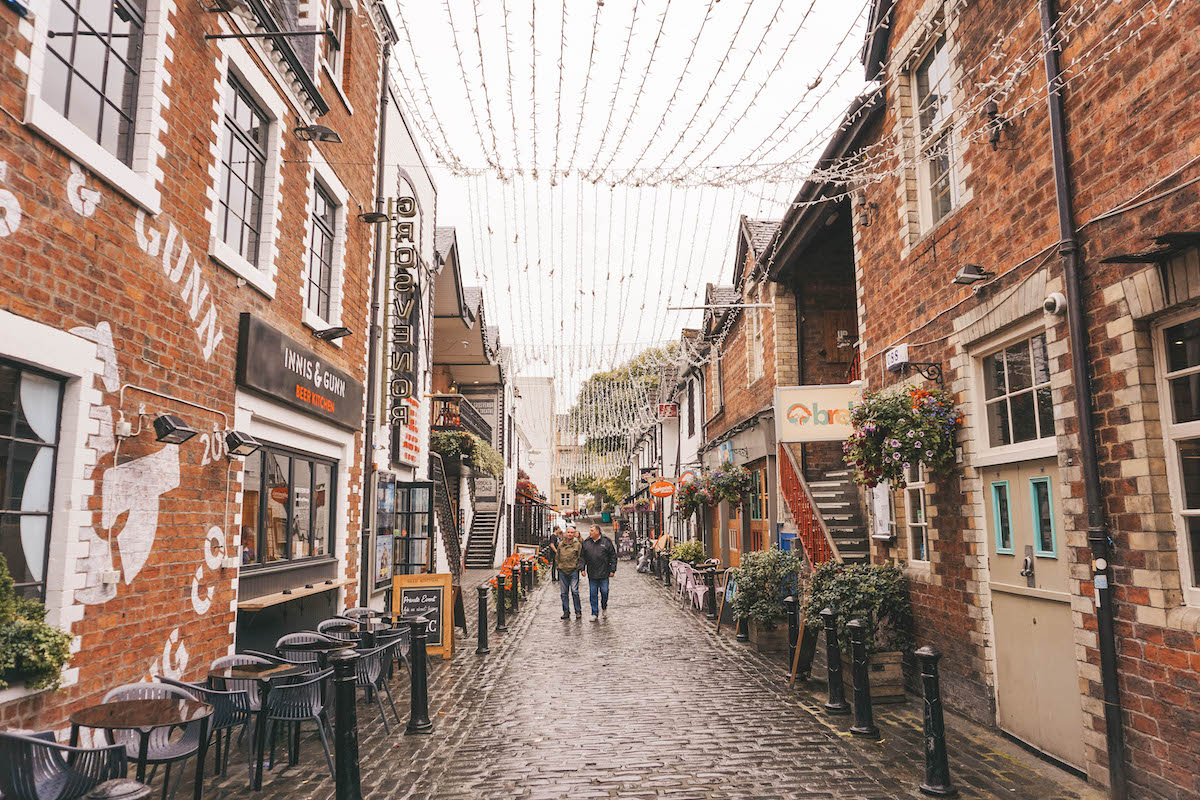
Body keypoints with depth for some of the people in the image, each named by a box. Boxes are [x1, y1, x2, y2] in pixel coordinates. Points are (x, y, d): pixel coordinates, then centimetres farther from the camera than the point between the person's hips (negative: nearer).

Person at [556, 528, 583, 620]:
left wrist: (579, 566, -3)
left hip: (573, 571, -4)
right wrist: (558, 565, 10)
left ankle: (578, 611, 5)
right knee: (563, 592, 7)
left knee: (574, 591, -8)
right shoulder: (560, 544, 9)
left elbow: (581, 557, 3)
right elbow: (557, 556, 19)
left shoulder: (577, 544, -1)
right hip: (562, 571, 4)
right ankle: (566, 612, 16)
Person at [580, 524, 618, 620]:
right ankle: (595, 614, 12)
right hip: (592, 574, 2)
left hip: (604, 573, -2)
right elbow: (583, 557, 12)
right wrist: (582, 568, 3)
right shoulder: (586, 543, 6)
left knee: (604, 592, 2)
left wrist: (612, 570, -3)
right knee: (593, 594, 3)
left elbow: (613, 556, 1)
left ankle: (604, 607, 30)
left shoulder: (606, 542, -2)